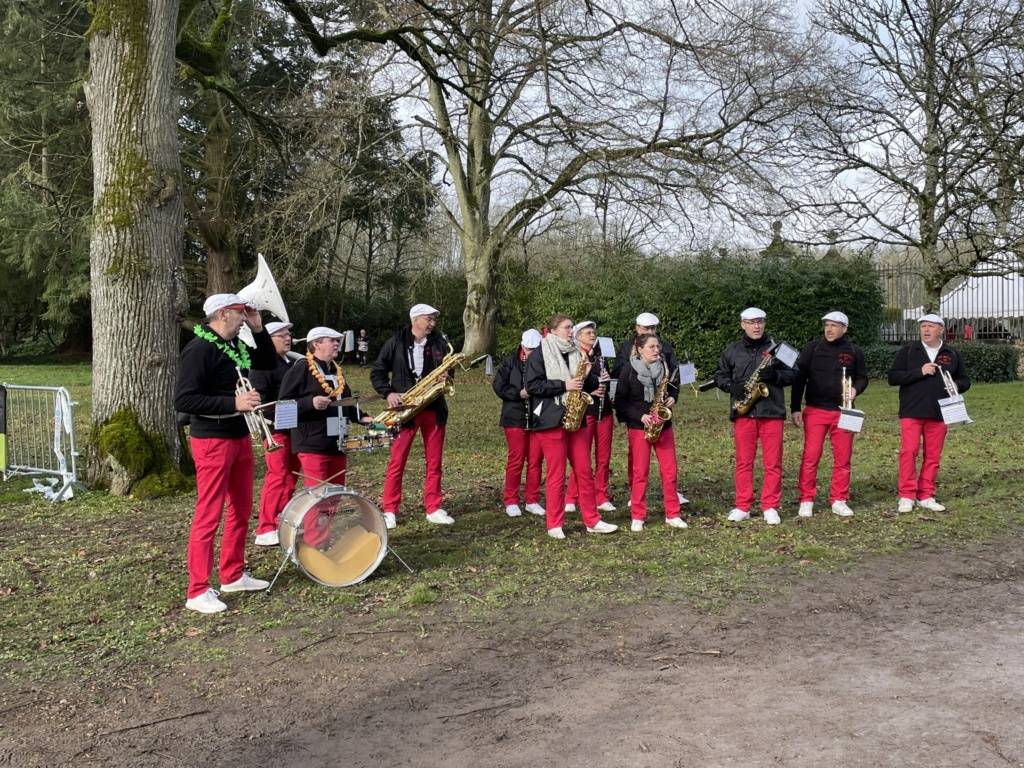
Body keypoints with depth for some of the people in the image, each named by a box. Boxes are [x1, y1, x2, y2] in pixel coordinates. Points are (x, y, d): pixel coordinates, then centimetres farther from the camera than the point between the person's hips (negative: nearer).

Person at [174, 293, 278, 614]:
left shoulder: (234, 346, 9)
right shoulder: (198, 349, -17)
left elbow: (268, 363, 22)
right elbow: (183, 400, -21)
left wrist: (258, 329, 7)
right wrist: (233, 402, -26)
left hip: (240, 437, 9)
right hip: (212, 441, -9)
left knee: (241, 510, 16)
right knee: (209, 516, -4)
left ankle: (233, 575, 29)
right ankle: (198, 592, 4)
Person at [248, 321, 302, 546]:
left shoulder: (291, 362, 17)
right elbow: (260, 400, -19)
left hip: (293, 428, 8)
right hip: (275, 429, -8)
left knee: (291, 476, 11)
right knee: (277, 477, -9)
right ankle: (265, 530, -4)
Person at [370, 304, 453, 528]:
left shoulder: (439, 343, 8)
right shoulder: (396, 343, -1)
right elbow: (377, 372, 2)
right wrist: (388, 393, -12)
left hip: (434, 409, 3)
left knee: (434, 462, 7)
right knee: (397, 462, -1)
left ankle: (434, 509, 16)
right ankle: (390, 511, 7)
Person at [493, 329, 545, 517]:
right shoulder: (510, 362, 0)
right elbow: (498, 386, -3)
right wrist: (519, 394, -15)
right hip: (516, 417, -2)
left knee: (535, 460, 6)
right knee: (516, 459, 1)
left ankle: (532, 501, 16)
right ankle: (511, 501, 10)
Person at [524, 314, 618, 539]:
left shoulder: (576, 354, 16)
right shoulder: (540, 354, -3)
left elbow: (592, 385, 20)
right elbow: (532, 385, -12)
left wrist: (586, 376, -3)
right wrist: (563, 386, -18)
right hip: (551, 421, -6)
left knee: (584, 471, 7)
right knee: (556, 474, -1)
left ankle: (592, 521, 15)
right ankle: (554, 525, 8)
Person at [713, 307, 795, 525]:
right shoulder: (732, 350, 9)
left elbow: (791, 374, 7)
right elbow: (720, 376, 13)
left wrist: (774, 375, -13)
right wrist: (732, 386, -7)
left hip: (772, 412, -1)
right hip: (743, 413, 1)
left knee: (773, 462, 0)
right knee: (743, 462, 5)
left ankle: (770, 507, 8)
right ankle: (742, 507, 12)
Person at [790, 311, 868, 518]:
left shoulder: (854, 351, 6)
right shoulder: (813, 348, 2)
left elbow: (862, 377, 16)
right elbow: (799, 378, 2)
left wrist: (855, 389, -8)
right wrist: (795, 408, -3)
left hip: (843, 412, 2)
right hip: (815, 411, -2)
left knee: (843, 458, 6)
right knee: (810, 456, -4)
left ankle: (839, 501, 17)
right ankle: (806, 500, 5)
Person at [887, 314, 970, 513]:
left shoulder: (952, 355, 10)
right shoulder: (907, 351, 2)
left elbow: (965, 380, 18)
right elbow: (893, 377, -5)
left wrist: (957, 385, -6)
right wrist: (920, 372, -16)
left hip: (938, 414, 3)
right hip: (911, 412, -3)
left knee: (933, 456, 5)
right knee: (909, 452, -9)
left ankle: (926, 496, 15)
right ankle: (906, 496, -2)